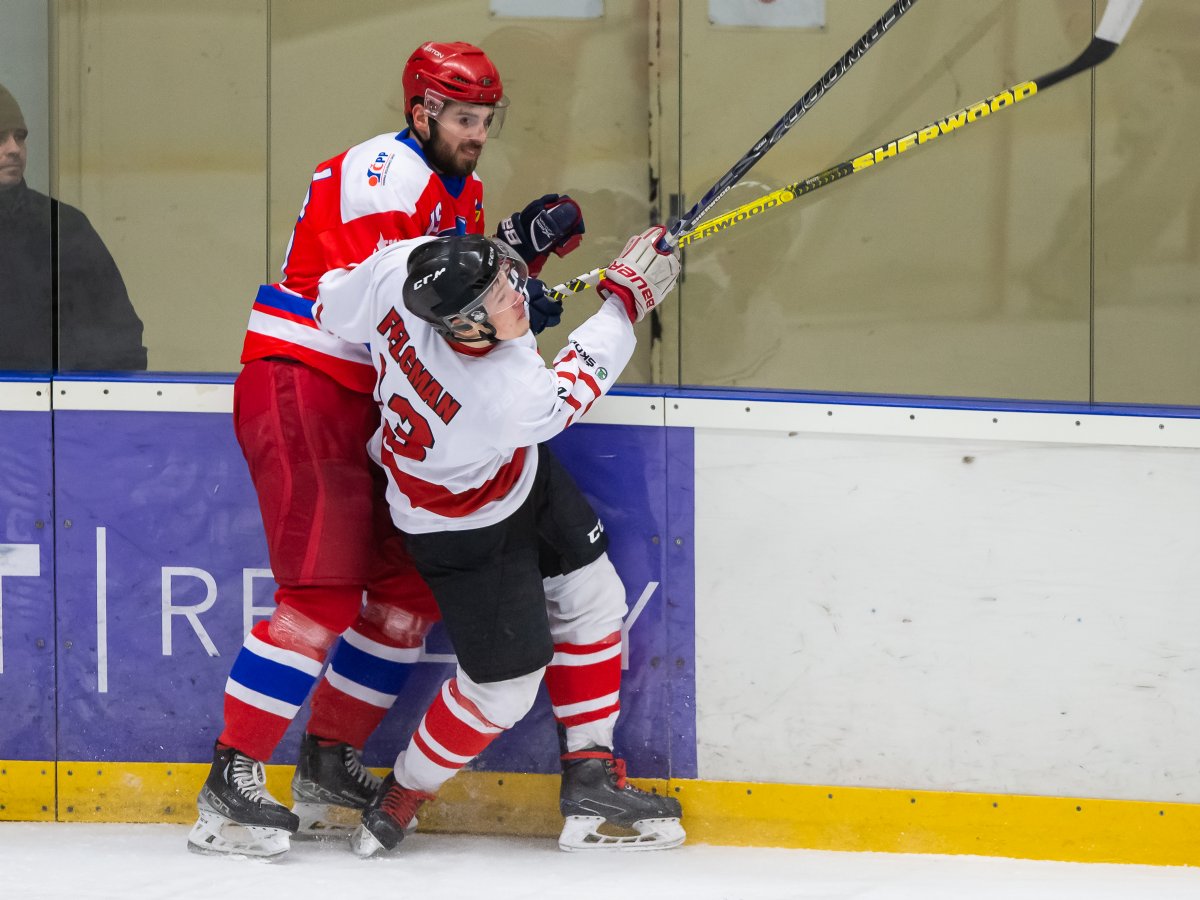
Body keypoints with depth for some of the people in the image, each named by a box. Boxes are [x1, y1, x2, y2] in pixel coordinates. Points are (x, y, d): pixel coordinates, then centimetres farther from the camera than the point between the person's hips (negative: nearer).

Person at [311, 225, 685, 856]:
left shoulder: (400, 267, -31)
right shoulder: (512, 400, -43)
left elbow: (332, 308, -9)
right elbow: (571, 391, -19)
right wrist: (625, 302, -10)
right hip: (465, 528, -9)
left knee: (593, 599, 15)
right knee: (506, 684, 1)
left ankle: (591, 782, 24)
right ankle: (399, 799, 24)